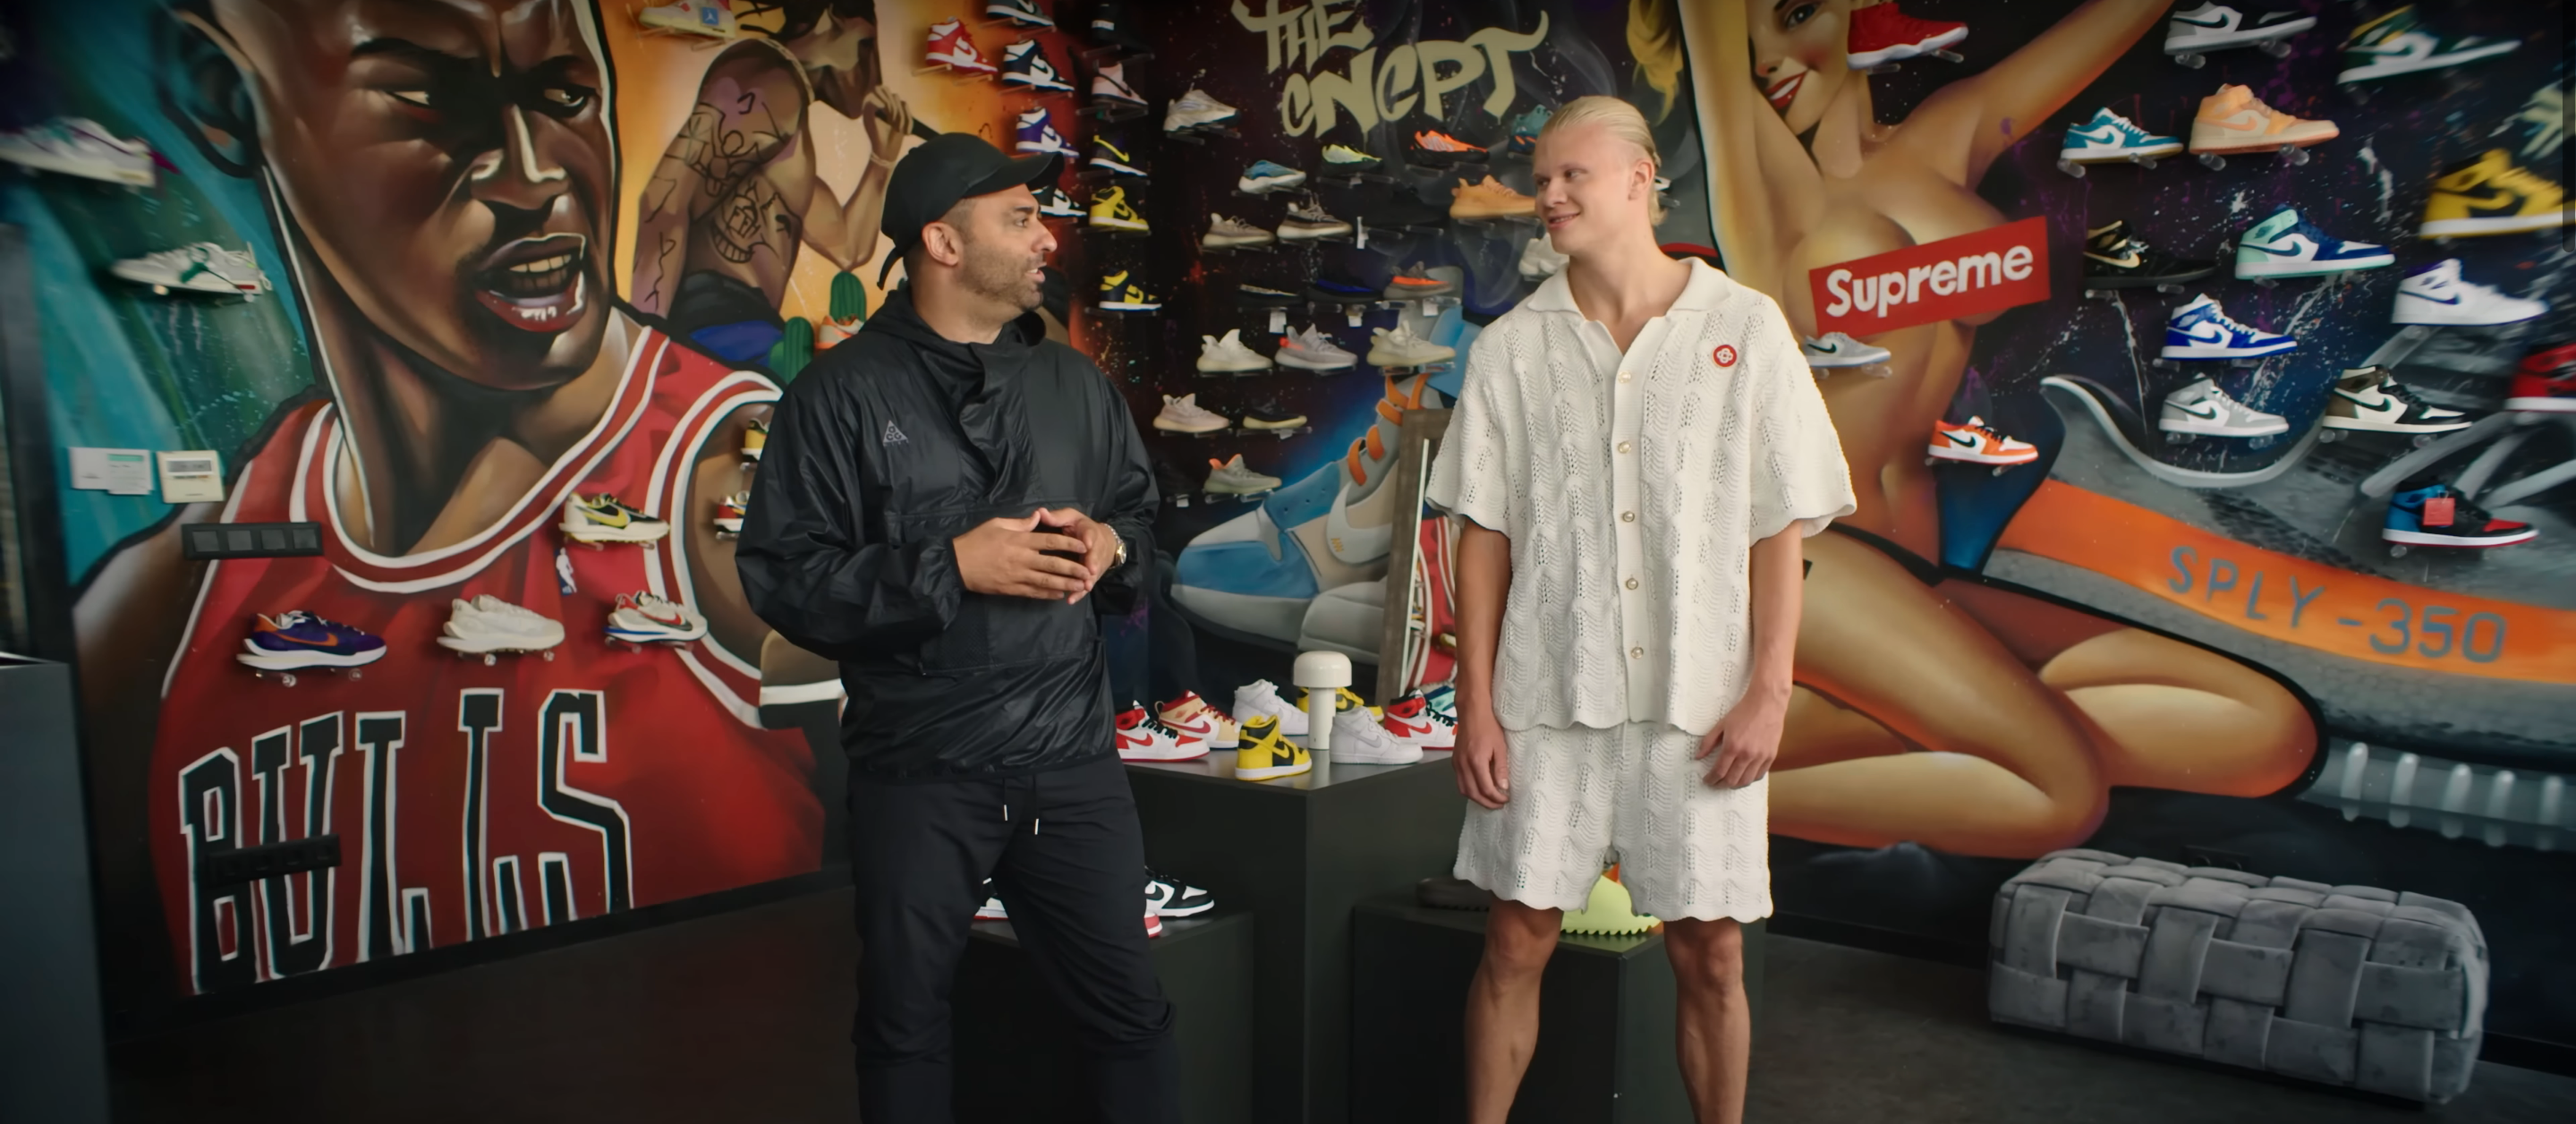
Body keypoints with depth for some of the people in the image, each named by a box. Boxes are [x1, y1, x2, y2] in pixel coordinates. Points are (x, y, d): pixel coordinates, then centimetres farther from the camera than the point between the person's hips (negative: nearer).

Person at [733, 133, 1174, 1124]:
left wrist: (1113, 547, -5)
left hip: (1072, 761, 3)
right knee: (905, 1028, 15)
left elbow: (1141, 511, 19)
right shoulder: (841, 393, -5)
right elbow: (783, 575, -11)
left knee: (1132, 1014, 11)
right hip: (917, 773, -3)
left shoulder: (1075, 384, 8)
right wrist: (954, 566, -19)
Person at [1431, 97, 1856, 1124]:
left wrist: (1768, 692, -5)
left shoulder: (1745, 328, 1)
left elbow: (1779, 528, 1)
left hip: (1699, 703, -1)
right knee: (1516, 942, 6)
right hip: (1547, 694, 1)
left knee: (1711, 955, 8)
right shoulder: (1511, 347, 5)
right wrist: (1476, 706, -1)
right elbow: (1484, 536, 4)